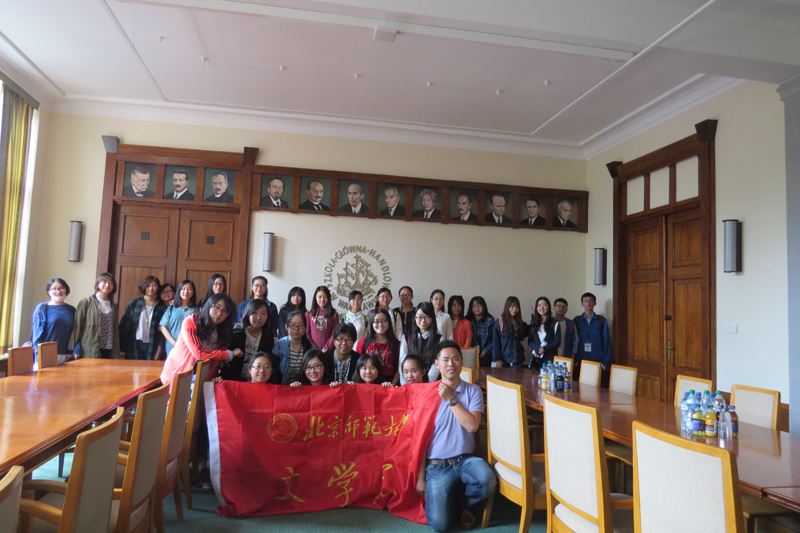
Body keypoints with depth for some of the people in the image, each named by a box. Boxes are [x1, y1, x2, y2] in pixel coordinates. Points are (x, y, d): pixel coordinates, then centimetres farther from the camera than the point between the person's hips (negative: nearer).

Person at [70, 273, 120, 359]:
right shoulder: (86, 303, 2)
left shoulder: (114, 307, 15)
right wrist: (76, 349, -10)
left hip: (108, 352, 4)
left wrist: (116, 354, 10)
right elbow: (77, 325, -3)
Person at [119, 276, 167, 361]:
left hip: (151, 347, 0)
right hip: (134, 345, 0)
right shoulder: (133, 304, 7)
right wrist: (121, 346, -2)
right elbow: (123, 325, 6)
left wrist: (159, 351, -5)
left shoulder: (161, 308, 5)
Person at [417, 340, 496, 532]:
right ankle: (450, 498, 20)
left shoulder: (473, 391, 1)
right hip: (437, 465, -1)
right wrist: (420, 477, 2)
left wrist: (451, 399, -12)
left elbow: (472, 425, -13)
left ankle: (466, 504, 4)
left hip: (465, 460, 1)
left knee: (487, 481, -32)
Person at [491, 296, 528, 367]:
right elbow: (495, 341, -6)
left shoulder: (520, 323, 13)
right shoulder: (500, 322, -5)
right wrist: (497, 359, -12)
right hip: (505, 359, -4)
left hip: (518, 359, 5)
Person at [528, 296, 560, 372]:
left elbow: (557, 342, -1)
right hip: (535, 359, 3)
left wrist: (544, 348, -15)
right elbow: (530, 341, 7)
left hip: (550, 359, -3)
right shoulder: (534, 323, 12)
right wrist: (538, 348, -12)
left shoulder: (554, 323, 2)